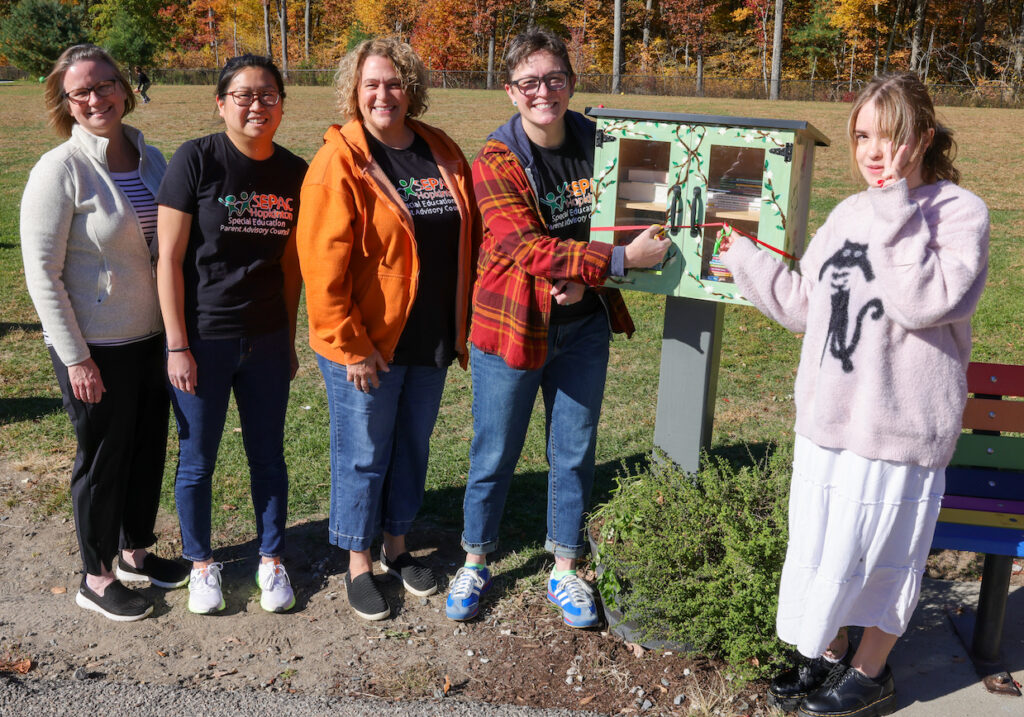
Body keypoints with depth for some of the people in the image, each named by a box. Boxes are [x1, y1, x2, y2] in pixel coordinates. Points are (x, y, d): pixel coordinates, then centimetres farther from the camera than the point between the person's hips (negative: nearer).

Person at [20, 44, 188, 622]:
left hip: (152, 335, 6)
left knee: (150, 448, 17)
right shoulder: (59, 170, -15)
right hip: (95, 346, -6)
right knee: (104, 457, 7)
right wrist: (75, 357, -16)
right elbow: (42, 272, -15)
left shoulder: (152, 160, 4)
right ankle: (97, 579, 27)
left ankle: (136, 552, 38)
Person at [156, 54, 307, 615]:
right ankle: (201, 562, 31)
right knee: (197, 460, 11)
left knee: (268, 456, 13)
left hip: (266, 341, 3)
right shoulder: (196, 160, -11)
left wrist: (289, 338, 12)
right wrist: (177, 346, -12)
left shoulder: (293, 174, 1)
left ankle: (271, 560, 31)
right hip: (202, 338, -3)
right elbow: (169, 258, -10)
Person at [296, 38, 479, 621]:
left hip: (430, 341, 6)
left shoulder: (444, 154, 5)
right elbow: (323, 262, -17)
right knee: (363, 457, 8)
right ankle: (359, 564, 27)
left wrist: (463, 323, 9)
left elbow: (470, 239, 12)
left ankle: (397, 546, 38)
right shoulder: (340, 162, -13)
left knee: (412, 447, 19)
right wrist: (349, 346, -18)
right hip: (366, 347, -5)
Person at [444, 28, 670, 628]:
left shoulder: (596, 144, 0)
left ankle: (565, 571, 30)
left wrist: (585, 277, -12)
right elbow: (527, 248, -23)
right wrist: (620, 259, -29)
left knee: (575, 455, 12)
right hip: (512, 328, -3)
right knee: (495, 456, 9)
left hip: (584, 328, 4)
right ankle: (476, 565, 31)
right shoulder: (495, 163, -13)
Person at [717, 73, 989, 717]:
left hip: (898, 423, -6)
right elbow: (807, 304, 15)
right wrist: (746, 259, 17)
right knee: (820, 542, 16)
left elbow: (925, 302, -26)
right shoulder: (851, 213, 9)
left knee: (879, 549, 9)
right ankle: (830, 655, 38)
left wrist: (896, 214, -23)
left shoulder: (959, 211, -10)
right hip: (826, 417, 6)